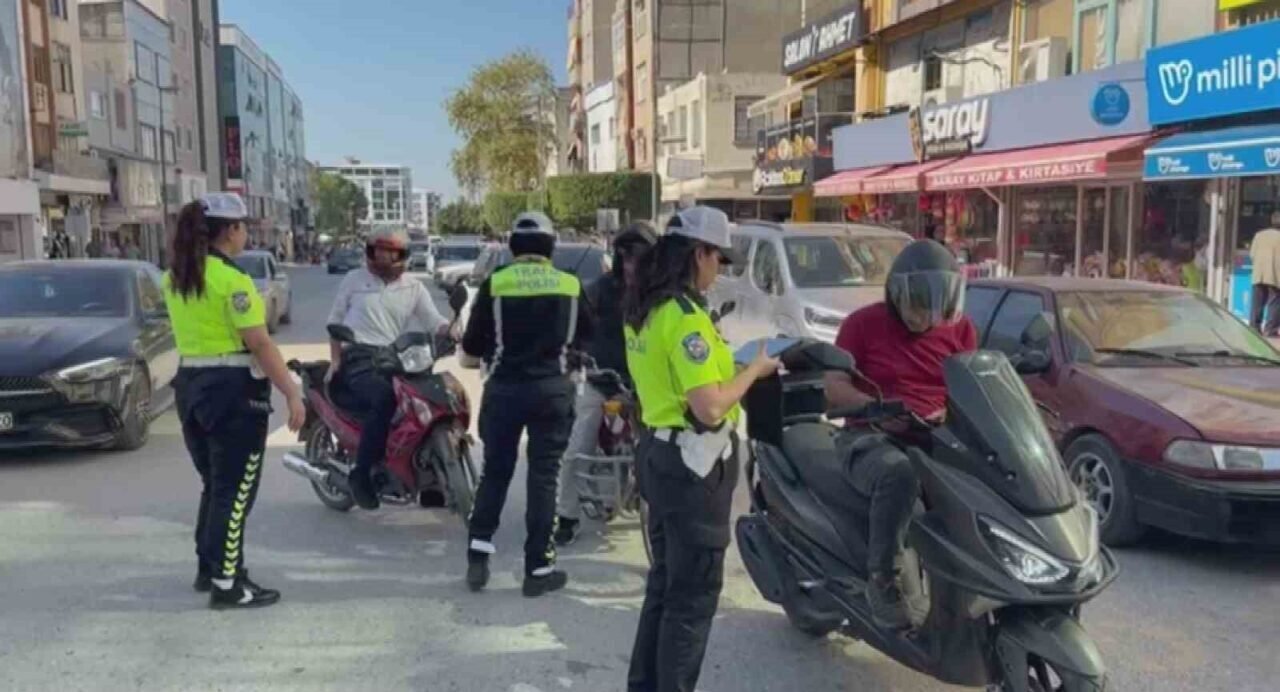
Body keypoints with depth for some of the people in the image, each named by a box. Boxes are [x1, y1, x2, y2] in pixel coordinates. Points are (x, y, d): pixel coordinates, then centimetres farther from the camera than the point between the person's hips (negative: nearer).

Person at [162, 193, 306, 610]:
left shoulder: (176, 278, 10)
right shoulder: (232, 279, -16)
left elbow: (194, 332, 15)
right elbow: (259, 344, -19)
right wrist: (292, 393, -17)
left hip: (191, 385, 8)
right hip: (233, 389, -8)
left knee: (215, 485, 20)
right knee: (235, 490, 0)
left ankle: (208, 566, 30)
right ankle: (227, 585, 4)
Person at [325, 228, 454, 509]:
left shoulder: (414, 287, 13)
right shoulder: (354, 279, 10)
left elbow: (435, 323, 2)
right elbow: (335, 319, 15)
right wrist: (335, 359, 3)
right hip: (359, 356, -3)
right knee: (384, 400, -33)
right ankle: (362, 473, -21)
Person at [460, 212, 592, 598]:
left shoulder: (494, 284, -3)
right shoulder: (571, 286, 1)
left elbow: (469, 356, -1)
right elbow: (586, 341, 12)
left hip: (504, 390, 0)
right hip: (552, 391, 0)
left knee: (495, 472, 15)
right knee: (543, 478, 6)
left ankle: (478, 555, 12)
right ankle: (538, 568, 10)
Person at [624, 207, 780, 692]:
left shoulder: (643, 309, 8)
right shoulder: (685, 316, -21)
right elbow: (709, 408, -25)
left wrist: (729, 365, 11)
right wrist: (754, 370, -11)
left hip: (659, 451, 10)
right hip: (693, 463, -10)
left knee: (666, 580, 21)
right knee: (694, 592, 3)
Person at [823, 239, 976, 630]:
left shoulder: (960, 328, 13)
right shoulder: (864, 324, 2)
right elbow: (835, 388, -3)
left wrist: (949, 414, -11)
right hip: (875, 442, -4)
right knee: (899, 474, -39)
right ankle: (883, 578, -27)